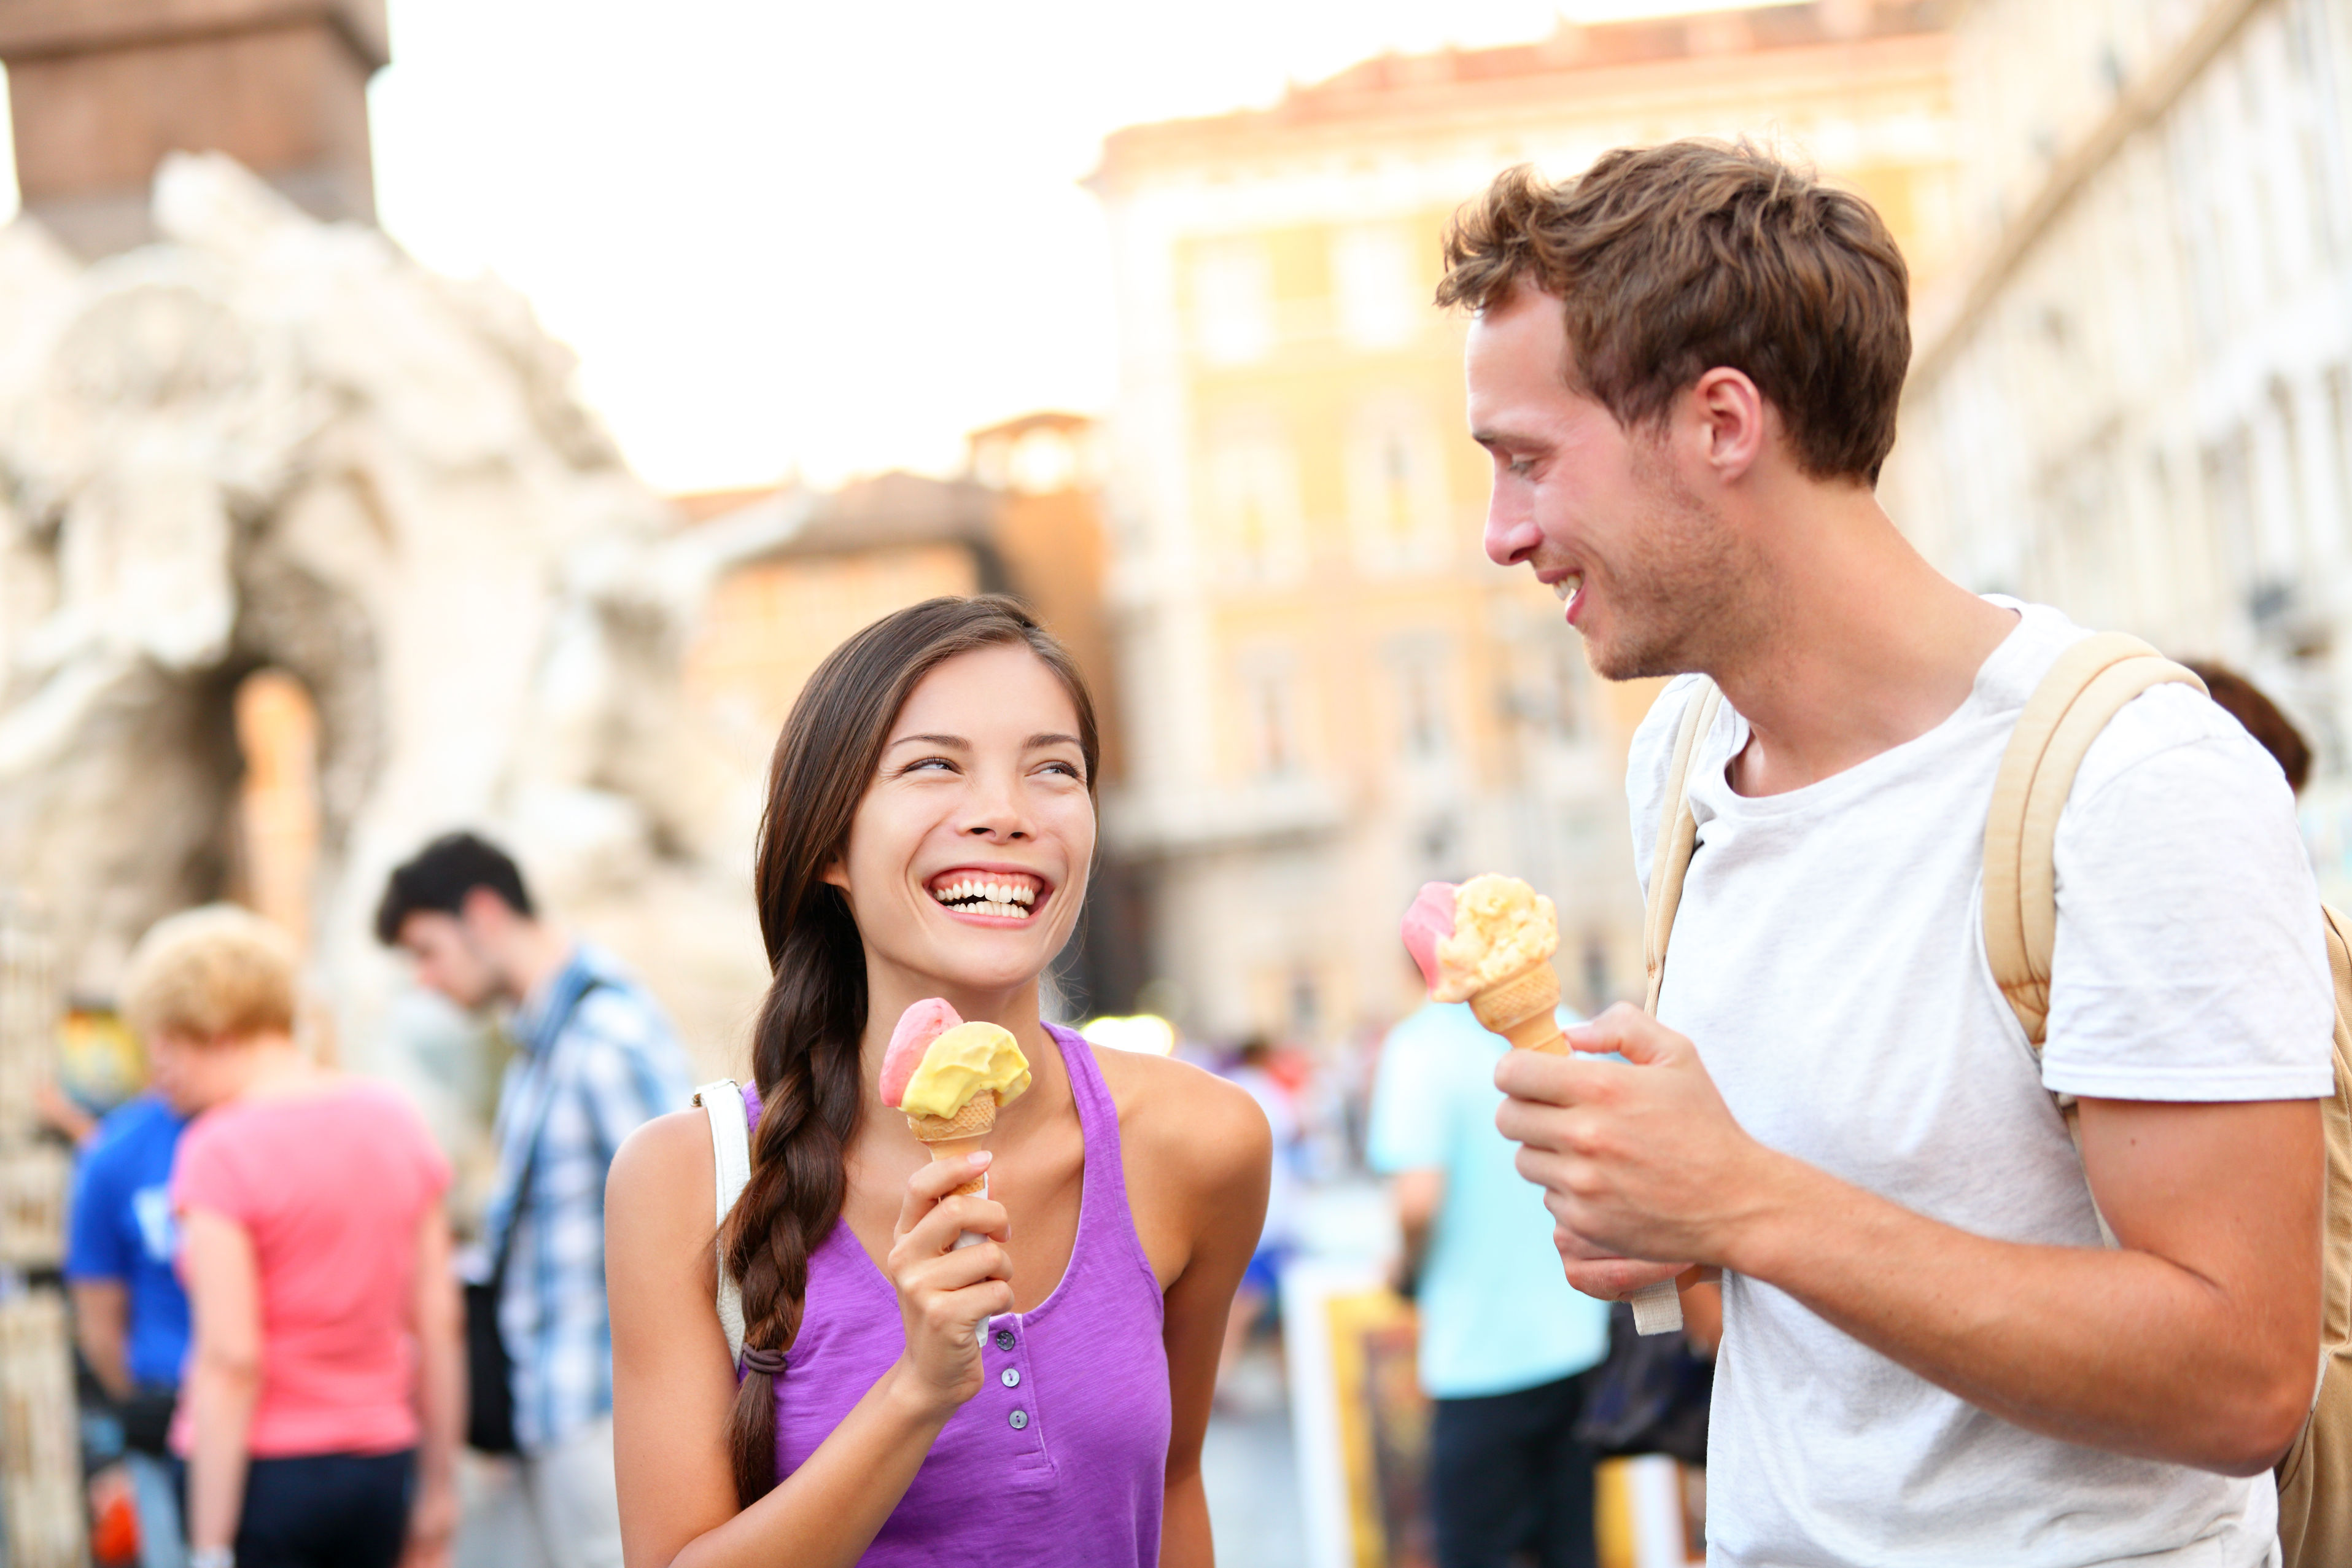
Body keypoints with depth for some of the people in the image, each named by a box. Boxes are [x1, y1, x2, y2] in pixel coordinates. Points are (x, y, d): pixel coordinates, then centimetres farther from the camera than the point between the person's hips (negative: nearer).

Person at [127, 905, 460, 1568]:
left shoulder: (220, 1152, -12)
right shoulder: (395, 1121, 7)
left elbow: (231, 1359, -16)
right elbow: (438, 1321, 7)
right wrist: (439, 1489, 14)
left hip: (263, 1469, -6)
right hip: (381, 1463, 6)